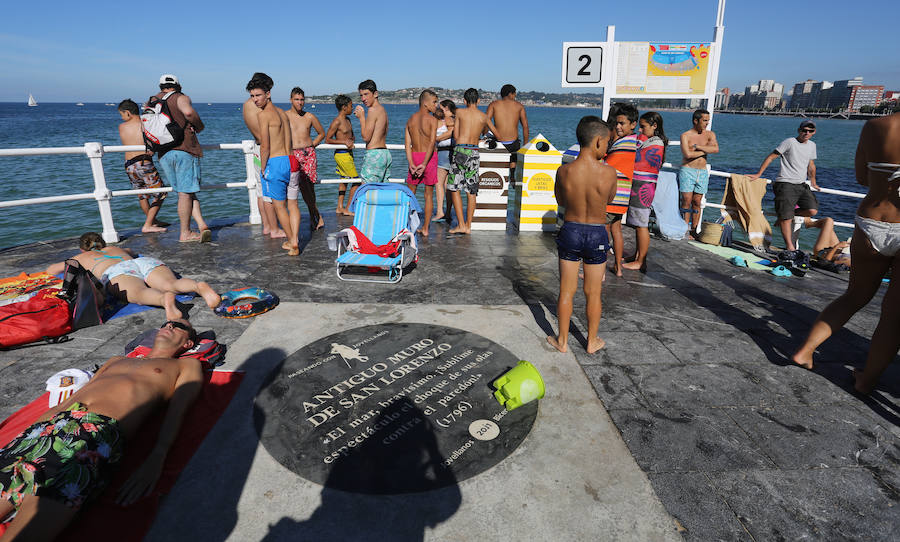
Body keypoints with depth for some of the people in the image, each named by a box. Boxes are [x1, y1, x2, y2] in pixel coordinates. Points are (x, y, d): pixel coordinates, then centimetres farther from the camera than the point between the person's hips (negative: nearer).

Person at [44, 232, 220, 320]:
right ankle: (199, 286, -59)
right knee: (172, 284, -26)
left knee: (139, 293, -34)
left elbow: (51, 270, 53)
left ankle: (165, 298, -69)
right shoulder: (115, 248, 47)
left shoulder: (83, 257, 38)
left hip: (119, 271, -4)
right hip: (146, 261, 4)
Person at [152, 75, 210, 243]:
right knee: (185, 193, -2)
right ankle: (185, 233, 0)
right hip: (185, 149, -4)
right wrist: (199, 126, -4)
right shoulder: (181, 98, 2)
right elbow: (189, 112, -20)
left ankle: (201, 225, -1)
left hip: (164, 154, 4)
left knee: (186, 192, 8)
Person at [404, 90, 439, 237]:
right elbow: (432, 144, -18)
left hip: (414, 157, 3)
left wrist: (411, 163, -8)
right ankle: (425, 228, 10)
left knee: (410, 193, 14)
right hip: (429, 158, -3)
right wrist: (424, 164, -20)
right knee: (429, 194, 7)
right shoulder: (432, 120, -7)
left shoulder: (410, 120, 7)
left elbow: (407, 144, -2)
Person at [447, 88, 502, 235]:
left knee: (454, 188, 2)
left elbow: (456, 135, 6)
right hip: (474, 152, 3)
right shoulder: (483, 116, 10)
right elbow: (495, 132, 24)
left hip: (460, 150, -3)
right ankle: (468, 225, 13)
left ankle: (461, 225, -4)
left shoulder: (460, 112, 4)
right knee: (471, 191, 8)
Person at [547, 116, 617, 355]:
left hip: (570, 231, 1)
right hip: (597, 235, -1)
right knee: (593, 293, 15)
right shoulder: (608, 172, -16)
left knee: (566, 291, 14)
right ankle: (592, 341, 30)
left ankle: (562, 340, 25)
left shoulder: (563, 171, -12)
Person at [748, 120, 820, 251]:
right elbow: (771, 157, -3)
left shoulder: (812, 145, 16)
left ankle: (791, 213, 13)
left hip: (802, 185, 6)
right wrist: (758, 174, -7)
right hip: (785, 184, -6)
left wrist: (813, 182, 34)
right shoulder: (789, 142, -3)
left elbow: (811, 165, 28)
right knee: (786, 217, -12)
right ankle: (790, 246, -8)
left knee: (812, 210, -14)